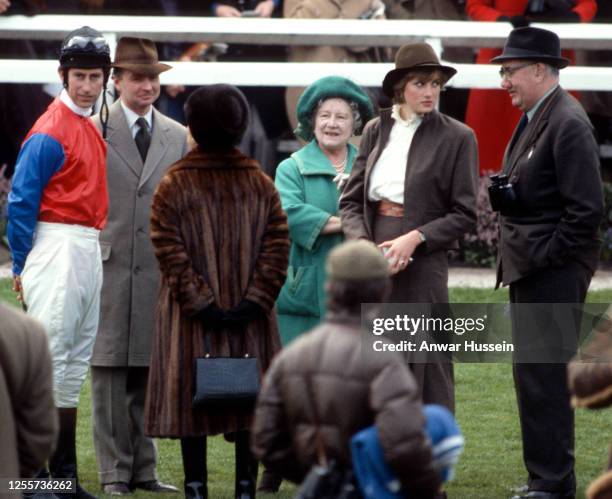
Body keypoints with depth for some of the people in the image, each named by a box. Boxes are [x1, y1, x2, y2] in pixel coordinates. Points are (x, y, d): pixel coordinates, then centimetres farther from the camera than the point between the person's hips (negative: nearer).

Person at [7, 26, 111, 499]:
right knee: (49, 356, -11)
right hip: (58, 249, -10)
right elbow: (20, 203, -13)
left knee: (77, 362, 11)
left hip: (90, 251, 10)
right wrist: (22, 267, -11)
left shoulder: (91, 128, 15)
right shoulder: (50, 132, -12)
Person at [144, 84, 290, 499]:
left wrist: (201, 304, -10)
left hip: (191, 320, -2)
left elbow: (171, 254, -11)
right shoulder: (261, 183, 1)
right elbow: (277, 247, -4)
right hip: (251, 319, 2)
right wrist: (254, 301, -6)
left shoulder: (173, 185, -6)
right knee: (249, 398, 8)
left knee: (191, 401, 3)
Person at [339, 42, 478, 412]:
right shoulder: (376, 131, 12)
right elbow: (351, 201, 10)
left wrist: (415, 239, -14)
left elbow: (465, 214, -2)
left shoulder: (456, 137, -1)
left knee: (428, 369, -5)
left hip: (423, 266, -4)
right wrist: (363, 246, -8)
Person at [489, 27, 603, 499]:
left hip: (554, 273, -10)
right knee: (533, 374, 13)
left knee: (542, 375, -10)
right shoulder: (532, 119, 15)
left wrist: (545, 256, -16)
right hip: (529, 269, 10)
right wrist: (504, 192, 7)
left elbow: (587, 208, -19)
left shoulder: (568, 124, -15)